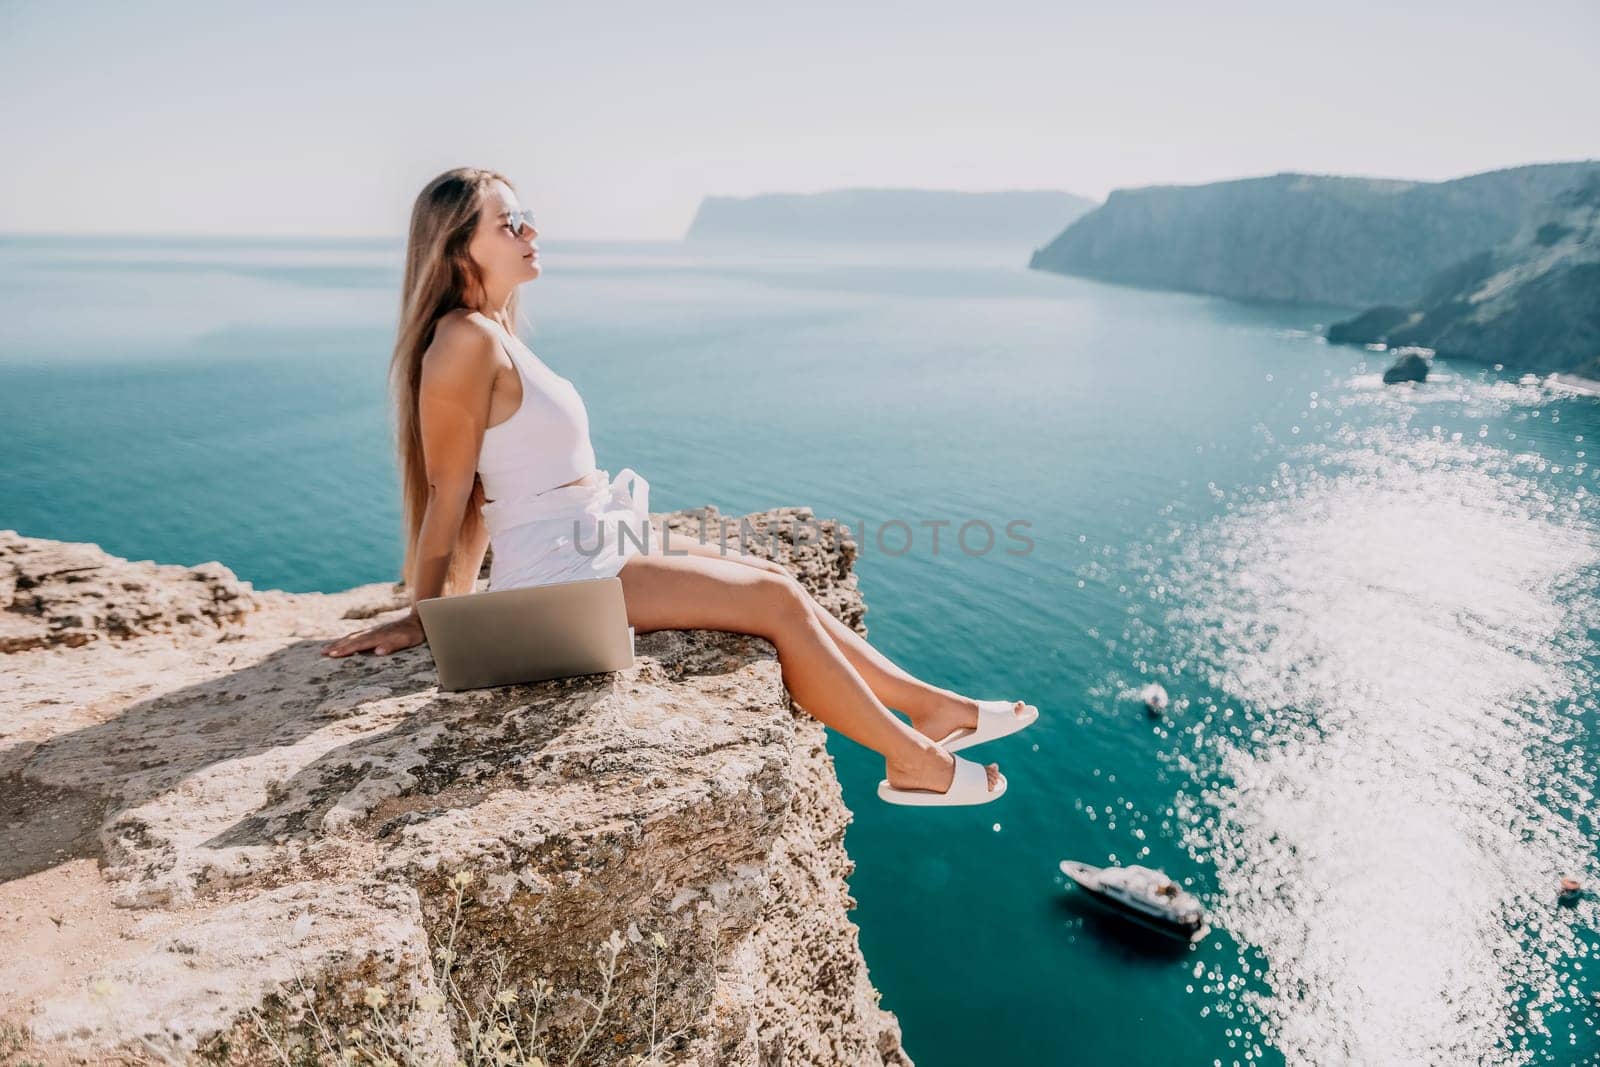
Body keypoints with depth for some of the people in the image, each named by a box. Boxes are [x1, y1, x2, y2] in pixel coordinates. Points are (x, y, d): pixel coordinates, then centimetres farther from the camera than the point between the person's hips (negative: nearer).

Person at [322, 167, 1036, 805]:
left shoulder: (494, 334, 12)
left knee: (777, 580, 7)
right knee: (778, 602, -9)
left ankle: (929, 705, 15)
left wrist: (455, 604, 13)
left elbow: (479, 491, 12)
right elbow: (448, 496, -13)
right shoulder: (466, 341, -18)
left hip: (593, 553, 9)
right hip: (561, 574, -9)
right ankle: (915, 763, 4)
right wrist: (419, 620, -6)